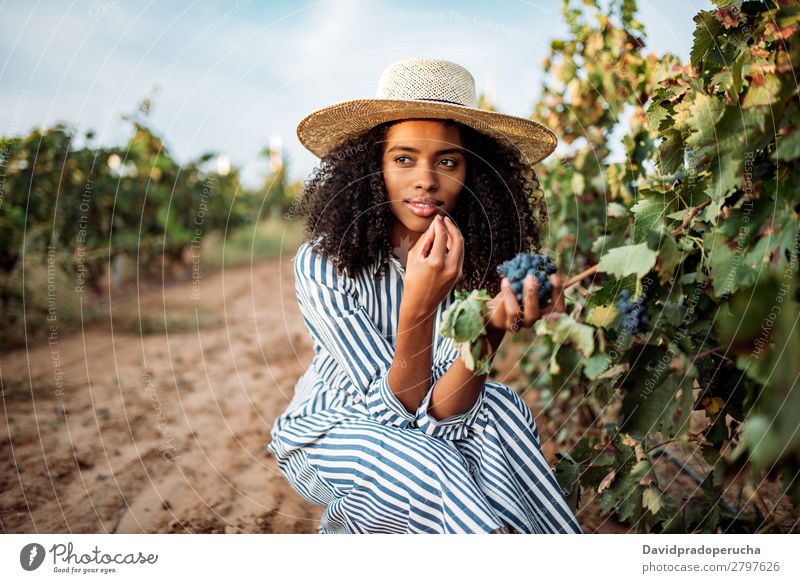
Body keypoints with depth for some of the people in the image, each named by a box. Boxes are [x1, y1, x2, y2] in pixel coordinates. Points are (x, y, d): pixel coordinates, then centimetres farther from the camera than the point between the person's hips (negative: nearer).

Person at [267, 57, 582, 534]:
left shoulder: (474, 262, -15)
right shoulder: (324, 263, -23)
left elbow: (442, 411, -26)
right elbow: (396, 409, -26)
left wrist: (493, 330, -44)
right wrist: (419, 306, -42)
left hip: (426, 431, 4)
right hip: (326, 432, -4)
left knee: (498, 407, -26)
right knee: (424, 465, -34)